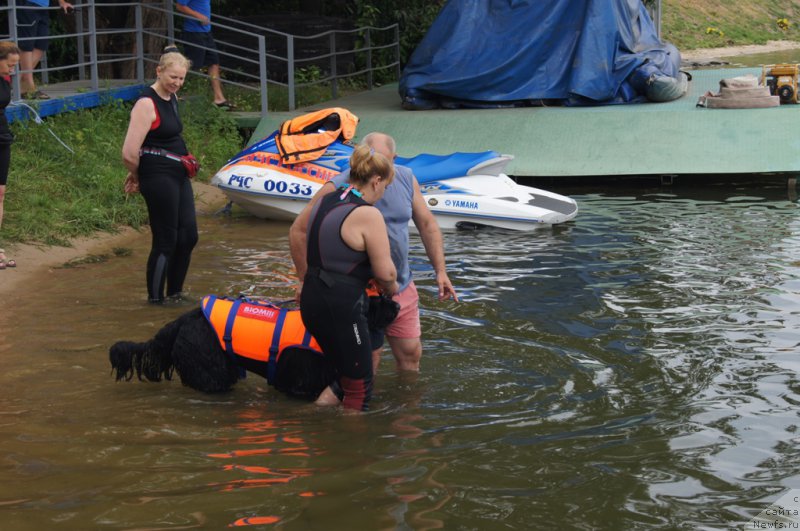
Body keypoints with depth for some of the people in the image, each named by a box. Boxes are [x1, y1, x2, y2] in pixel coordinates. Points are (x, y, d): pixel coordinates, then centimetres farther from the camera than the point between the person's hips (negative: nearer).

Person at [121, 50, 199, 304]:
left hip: (178, 175, 9)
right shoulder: (147, 104, -17)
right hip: (158, 177, -9)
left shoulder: (172, 98, 11)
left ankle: (174, 294, 26)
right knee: (165, 242, -2)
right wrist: (137, 177, -3)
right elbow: (129, 153, -22)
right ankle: (155, 300, 10)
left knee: (188, 236, 12)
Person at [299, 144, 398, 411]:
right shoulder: (368, 215, -16)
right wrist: (391, 288, 6)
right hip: (342, 307, -9)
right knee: (359, 389, 6)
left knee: (347, 374, 20)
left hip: (312, 299, 9)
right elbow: (385, 272, -14)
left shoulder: (325, 201, 10)